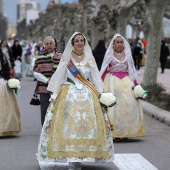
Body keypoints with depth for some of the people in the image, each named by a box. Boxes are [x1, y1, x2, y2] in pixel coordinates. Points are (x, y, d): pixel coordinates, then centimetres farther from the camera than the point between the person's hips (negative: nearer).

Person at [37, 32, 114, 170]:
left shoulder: (89, 58, 10)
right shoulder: (66, 58, 6)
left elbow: (96, 77, 11)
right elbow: (59, 76, 5)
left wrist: (101, 94, 5)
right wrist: (54, 94, 0)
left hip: (87, 95, 2)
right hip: (69, 95, -2)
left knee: (87, 123, -5)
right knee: (68, 124, -9)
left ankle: (80, 157, 1)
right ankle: (71, 159, -4)